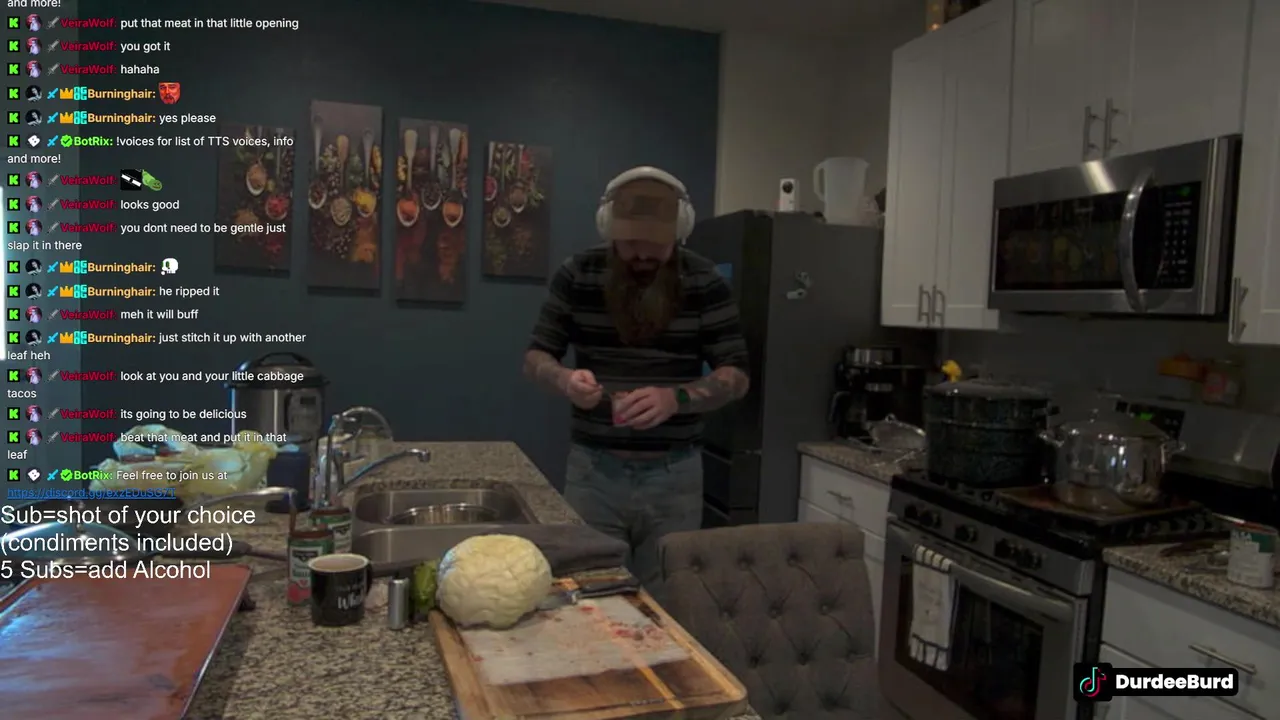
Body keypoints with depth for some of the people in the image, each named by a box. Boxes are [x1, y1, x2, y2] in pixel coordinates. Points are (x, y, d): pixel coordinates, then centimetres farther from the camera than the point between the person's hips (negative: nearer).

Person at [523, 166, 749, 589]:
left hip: (674, 475, 0)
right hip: (593, 469, 1)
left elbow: (736, 377, -5)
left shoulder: (705, 284, -4)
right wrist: (564, 379, -21)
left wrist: (676, 398, -25)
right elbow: (535, 357, 3)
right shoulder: (576, 276, -2)